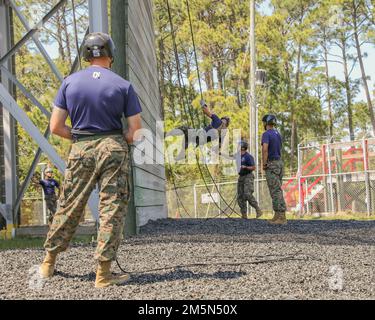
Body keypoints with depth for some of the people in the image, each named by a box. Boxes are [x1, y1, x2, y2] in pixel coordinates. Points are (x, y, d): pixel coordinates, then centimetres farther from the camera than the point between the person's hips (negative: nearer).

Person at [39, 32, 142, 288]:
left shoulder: (70, 82, 3)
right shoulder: (123, 85, -2)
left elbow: (56, 127, 2)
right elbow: (136, 129, -3)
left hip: (80, 150, 3)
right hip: (114, 148, -2)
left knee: (69, 206, 14)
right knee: (112, 208, 1)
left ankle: (49, 263, 24)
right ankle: (104, 272, 0)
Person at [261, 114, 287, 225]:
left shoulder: (266, 134, -11)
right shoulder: (278, 134, 17)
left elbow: (265, 149, -25)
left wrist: (264, 164, -16)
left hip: (271, 164, -9)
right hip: (279, 162, 9)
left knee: (276, 191, -9)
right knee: (277, 190, 11)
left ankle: (282, 217, -13)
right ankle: (277, 215, 12)